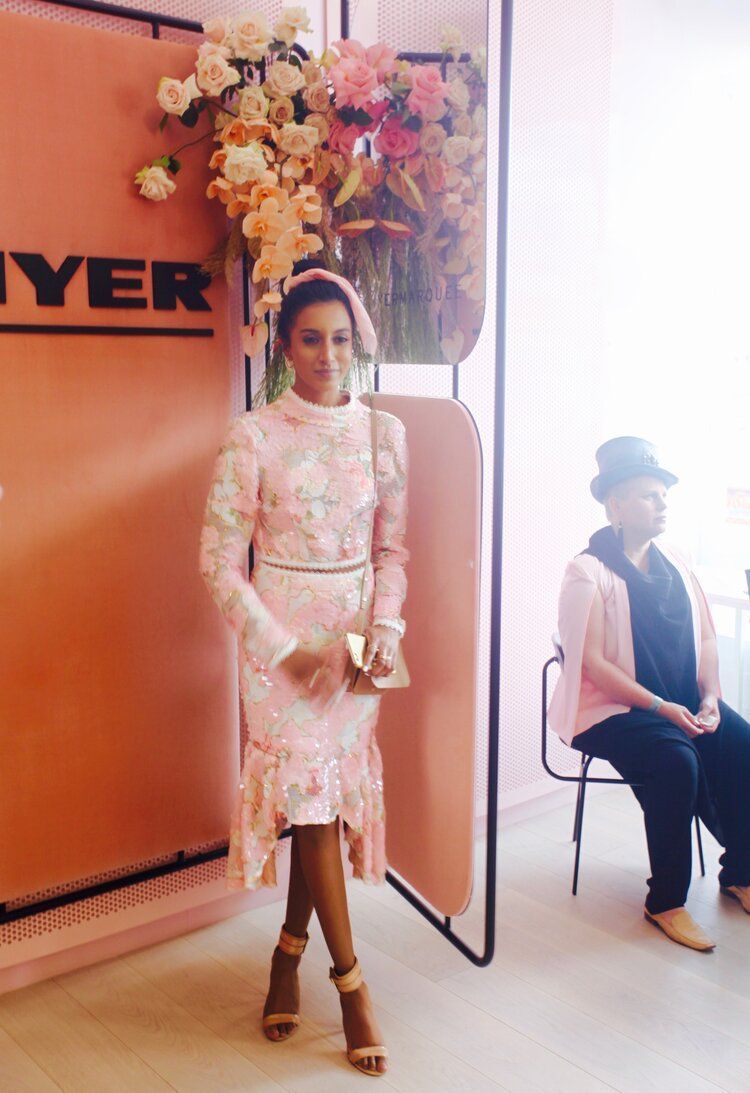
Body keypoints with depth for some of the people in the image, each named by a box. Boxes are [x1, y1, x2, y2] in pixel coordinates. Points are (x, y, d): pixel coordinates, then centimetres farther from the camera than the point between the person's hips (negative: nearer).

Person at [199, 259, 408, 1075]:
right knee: (309, 792, -2)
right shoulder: (253, 436, -9)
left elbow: (391, 549, 7)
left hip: (359, 630, 3)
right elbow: (220, 562, -7)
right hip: (279, 633, -3)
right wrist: (284, 648, -12)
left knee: (332, 792, 8)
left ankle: (291, 948, 30)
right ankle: (350, 979, 13)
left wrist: (386, 628, -8)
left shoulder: (384, 432, 1)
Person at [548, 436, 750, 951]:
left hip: (683, 701, 6)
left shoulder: (676, 562, 10)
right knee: (675, 759, -30)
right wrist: (661, 706, -20)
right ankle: (666, 902, -14)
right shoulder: (588, 571, -10)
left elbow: (706, 637, 12)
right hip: (612, 709, -6)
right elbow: (591, 662, -15)